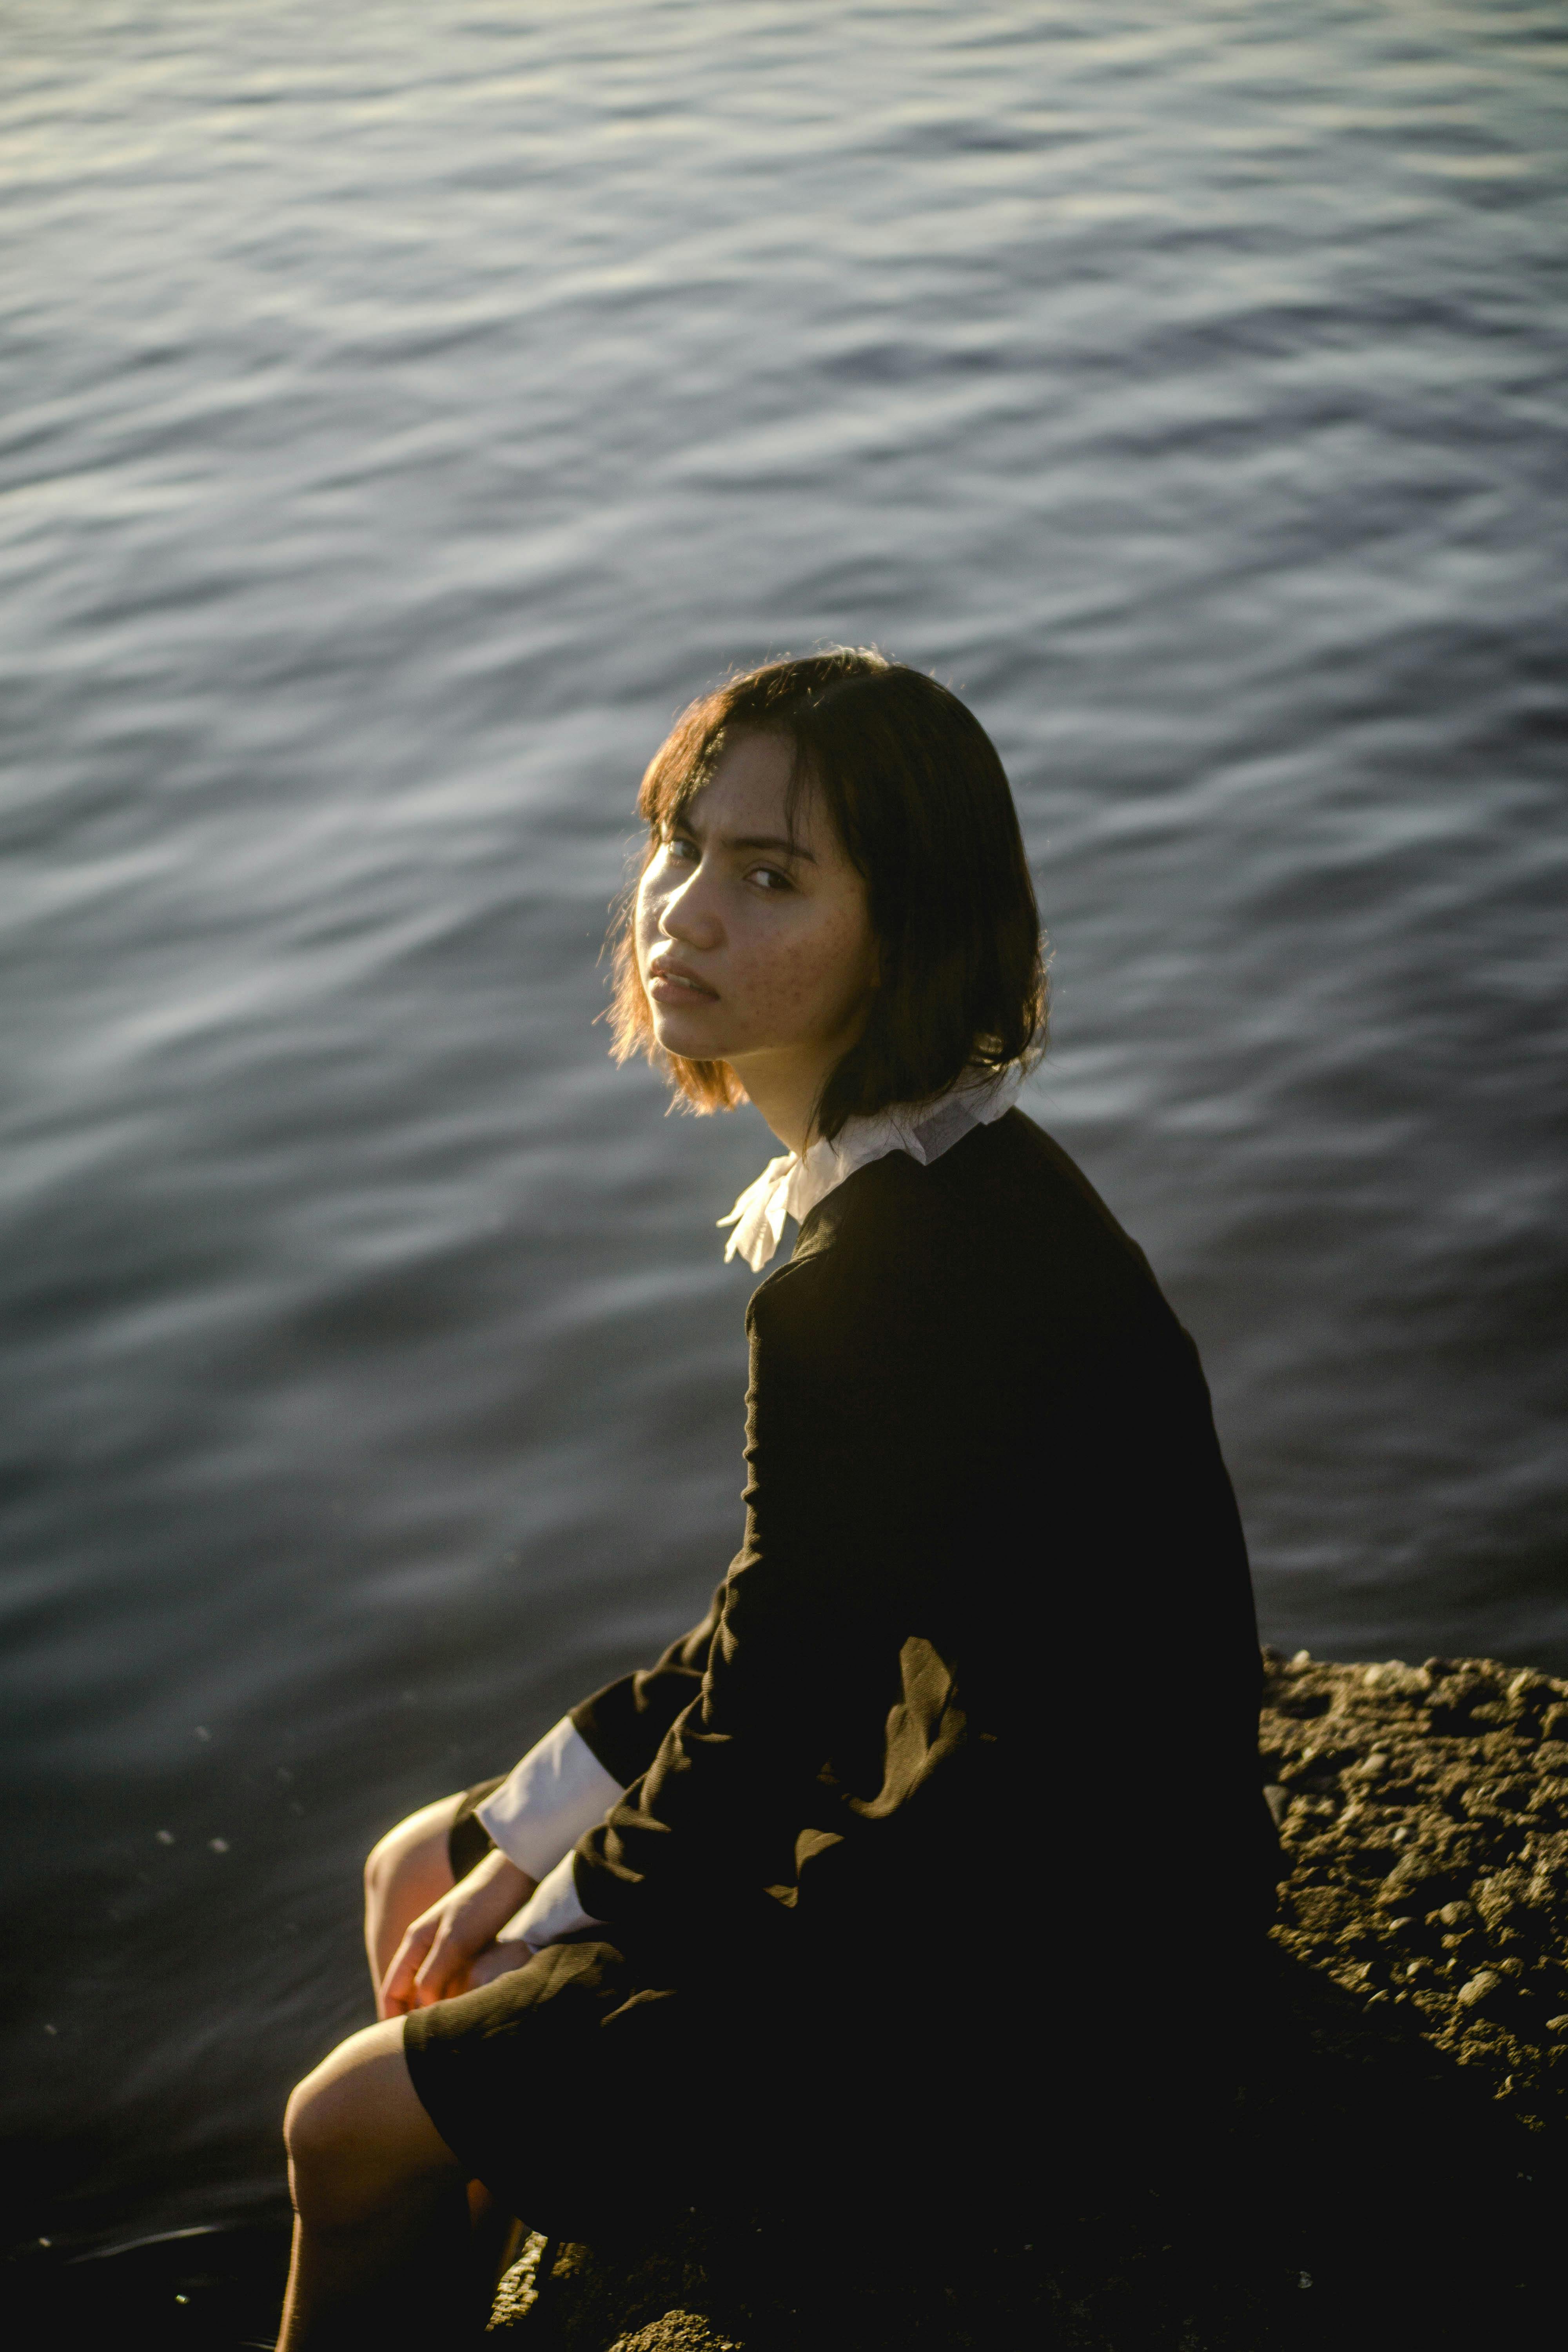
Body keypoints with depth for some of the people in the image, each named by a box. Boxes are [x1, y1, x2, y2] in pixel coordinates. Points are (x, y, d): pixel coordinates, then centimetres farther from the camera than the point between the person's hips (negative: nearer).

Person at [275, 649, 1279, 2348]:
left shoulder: (892, 1287, -31)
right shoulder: (943, 1175, 0)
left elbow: (768, 1734, -21)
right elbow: (789, 1605, 8)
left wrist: (553, 1931, -3)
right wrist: (521, 1832, 7)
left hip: (1040, 1980, -9)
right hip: (992, 1822, 9)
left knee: (355, 2131, 0)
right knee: (416, 1874, 20)